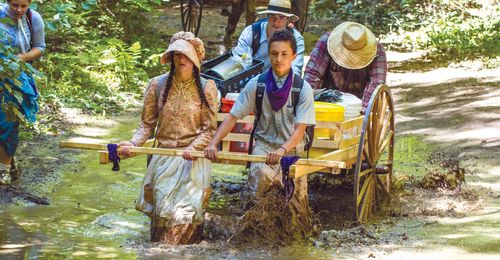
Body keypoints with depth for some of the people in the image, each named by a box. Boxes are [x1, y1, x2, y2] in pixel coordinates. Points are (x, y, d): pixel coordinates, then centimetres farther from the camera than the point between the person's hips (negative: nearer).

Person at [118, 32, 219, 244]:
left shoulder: (206, 87, 1)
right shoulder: (157, 85, 3)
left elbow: (209, 129, 0)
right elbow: (147, 124, 6)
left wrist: (193, 148, -17)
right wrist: (133, 143, -12)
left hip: (194, 158, -1)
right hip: (164, 158, 1)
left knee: (187, 211, -14)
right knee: (164, 209, -10)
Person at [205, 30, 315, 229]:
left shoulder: (303, 89, -6)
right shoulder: (257, 84, -2)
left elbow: (300, 130, -12)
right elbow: (232, 117, 0)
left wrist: (282, 150, -31)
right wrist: (213, 144, -13)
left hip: (292, 147, 1)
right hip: (264, 143, 0)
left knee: (296, 192, -9)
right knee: (263, 174, -30)